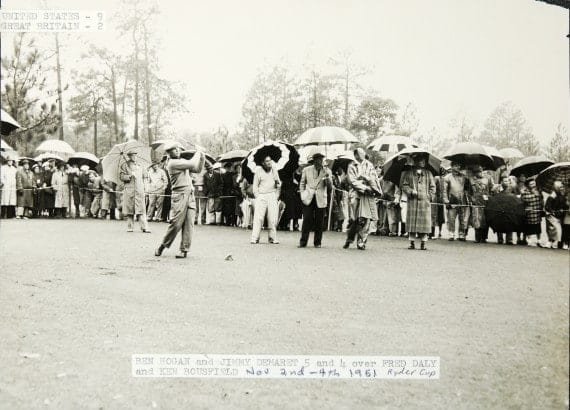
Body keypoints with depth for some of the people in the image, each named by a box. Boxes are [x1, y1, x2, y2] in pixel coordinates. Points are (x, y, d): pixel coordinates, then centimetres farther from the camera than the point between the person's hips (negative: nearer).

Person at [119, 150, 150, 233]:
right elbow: (121, 176, -1)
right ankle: (129, 227, 9)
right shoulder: (124, 165, 6)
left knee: (141, 209, -6)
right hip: (129, 190, -3)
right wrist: (129, 176, -16)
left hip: (139, 190, 3)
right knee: (130, 210, 0)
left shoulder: (139, 166, 19)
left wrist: (143, 187, 18)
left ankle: (144, 227, -10)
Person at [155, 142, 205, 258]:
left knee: (189, 225, 1)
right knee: (176, 223, -7)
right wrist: (197, 154, 4)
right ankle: (162, 246, 11)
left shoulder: (183, 161, 18)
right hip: (179, 195, -7)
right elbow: (191, 164, -13)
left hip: (190, 196, 7)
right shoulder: (172, 163, -7)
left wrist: (202, 158, 9)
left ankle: (184, 250, 5)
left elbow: (197, 169, 23)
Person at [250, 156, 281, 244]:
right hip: (261, 196, -2)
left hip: (272, 196, 2)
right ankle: (255, 238, -5)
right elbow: (255, 186, 5)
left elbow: (279, 184, 17)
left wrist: (276, 195, 5)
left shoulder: (274, 170, 10)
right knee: (258, 218, -8)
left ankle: (273, 238, 6)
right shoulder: (258, 171, 2)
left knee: (273, 218, -2)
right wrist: (257, 197, -3)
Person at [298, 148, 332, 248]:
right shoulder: (306, 170, 9)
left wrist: (327, 178, -16)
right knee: (307, 220, -4)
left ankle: (317, 242, 13)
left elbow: (330, 187, 0)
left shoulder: (326, 171, 6)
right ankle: (303, 242, 5)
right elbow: (302, 184, 18)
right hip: (308, 199, 0)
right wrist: (303, 195, 4)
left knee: (319, 223, 1)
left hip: (320, 200, 0)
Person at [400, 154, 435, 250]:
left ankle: (423, 243, 1)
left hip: (425, 201, 1)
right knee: (411, 221, -2)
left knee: (424, 221, -4)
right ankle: (412, 242, 5)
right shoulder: (408, 173, 9)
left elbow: (433, 187, 15)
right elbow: (403, 184, 5)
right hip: (412, 201, -1)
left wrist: (430, 196, 2)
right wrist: (411, 191, -9)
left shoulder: (428, 173, 14)